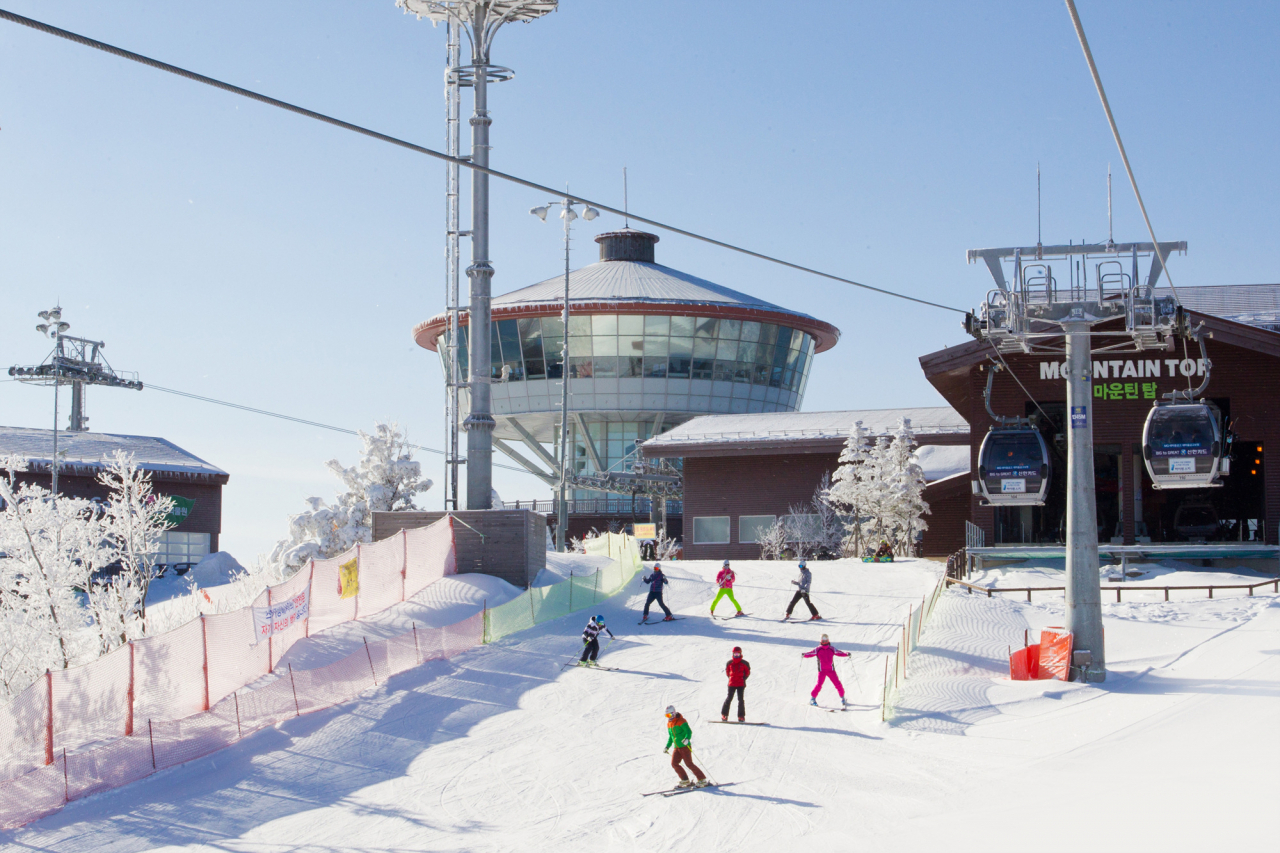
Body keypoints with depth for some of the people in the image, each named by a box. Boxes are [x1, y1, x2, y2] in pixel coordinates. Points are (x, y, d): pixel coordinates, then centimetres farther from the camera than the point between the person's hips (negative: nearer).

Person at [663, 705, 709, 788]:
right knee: (674, 763, -3)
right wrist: (667, 747, 24)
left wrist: (687, 739, -37)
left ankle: (702, 780, -8)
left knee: (689, 763, -13)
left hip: (685, 746, -8)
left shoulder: (681, 721, -9)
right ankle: (685, 781, 6)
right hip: (677, 747, 8)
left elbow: (689, 731, -18)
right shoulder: (669, 724, 15)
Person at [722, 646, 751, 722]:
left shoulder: (744, 663, 1)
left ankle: (741, 716, 0)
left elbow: (748, 672, 11)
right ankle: (724, 715, 7)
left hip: (741, 684, -1)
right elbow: (727, 671, 17)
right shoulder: (729, 663, 4)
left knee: (740, 699, -2)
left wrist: (743, 678, 3)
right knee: (729, 698, 0)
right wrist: (730, 678, 9)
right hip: (731, 684, 1)